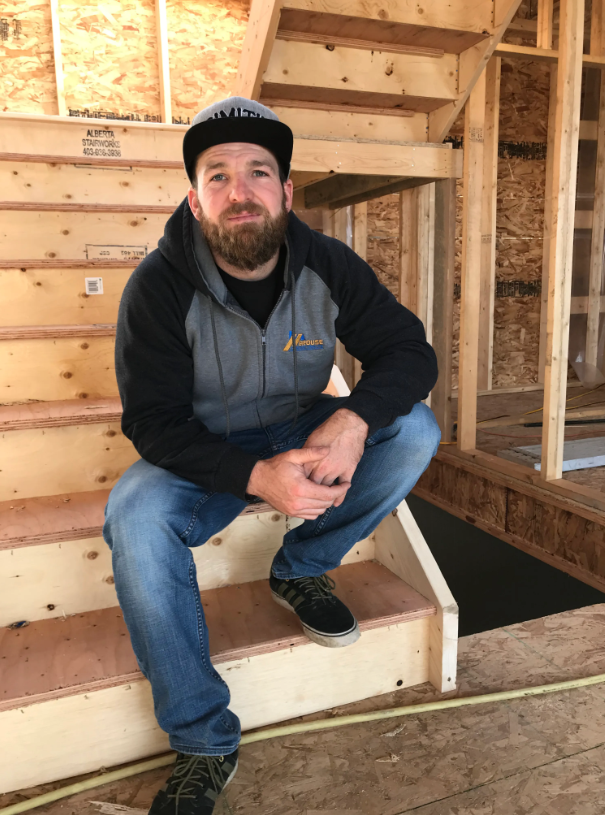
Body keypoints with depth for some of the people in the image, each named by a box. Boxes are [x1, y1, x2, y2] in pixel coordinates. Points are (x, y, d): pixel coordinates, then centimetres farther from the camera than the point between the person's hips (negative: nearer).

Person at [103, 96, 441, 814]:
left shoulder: (329, 267, -10)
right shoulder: (159, 286, -18)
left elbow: (410, 353, -10)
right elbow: (153, 423, -19)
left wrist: (353, 419, -34)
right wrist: (257, 476, -35)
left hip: (302, 432, 3)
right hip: (206, 455, -2)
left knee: (415, 430, -19)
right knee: (133, 518, -31)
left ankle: (299, 569, -2)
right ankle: (203, 743, -14)